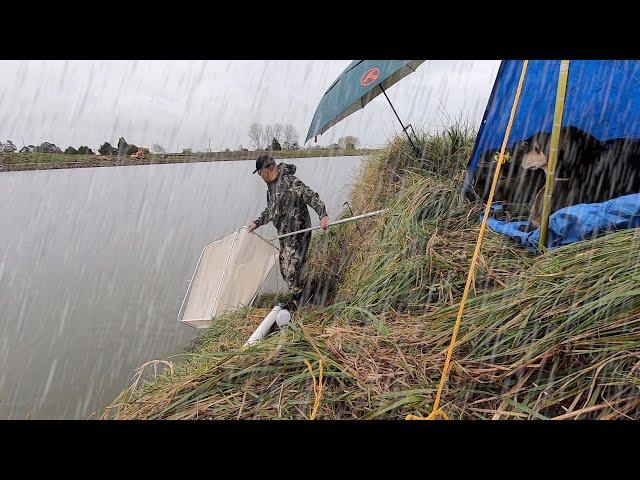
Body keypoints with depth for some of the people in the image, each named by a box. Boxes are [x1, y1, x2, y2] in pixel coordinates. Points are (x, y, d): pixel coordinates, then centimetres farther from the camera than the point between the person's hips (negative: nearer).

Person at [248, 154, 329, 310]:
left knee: (291, 268, -5)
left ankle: (298, 299, 14)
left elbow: (312, 197, -24)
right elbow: (270, 210, 26)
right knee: (284, 267, 14)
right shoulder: (271, 186, 12)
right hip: (285, 234, 10)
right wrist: (257, 223, 27)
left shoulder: (291, 182, -19)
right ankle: (297, 295, 30)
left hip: (298, 234, -10)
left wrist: (323, 215, -34)